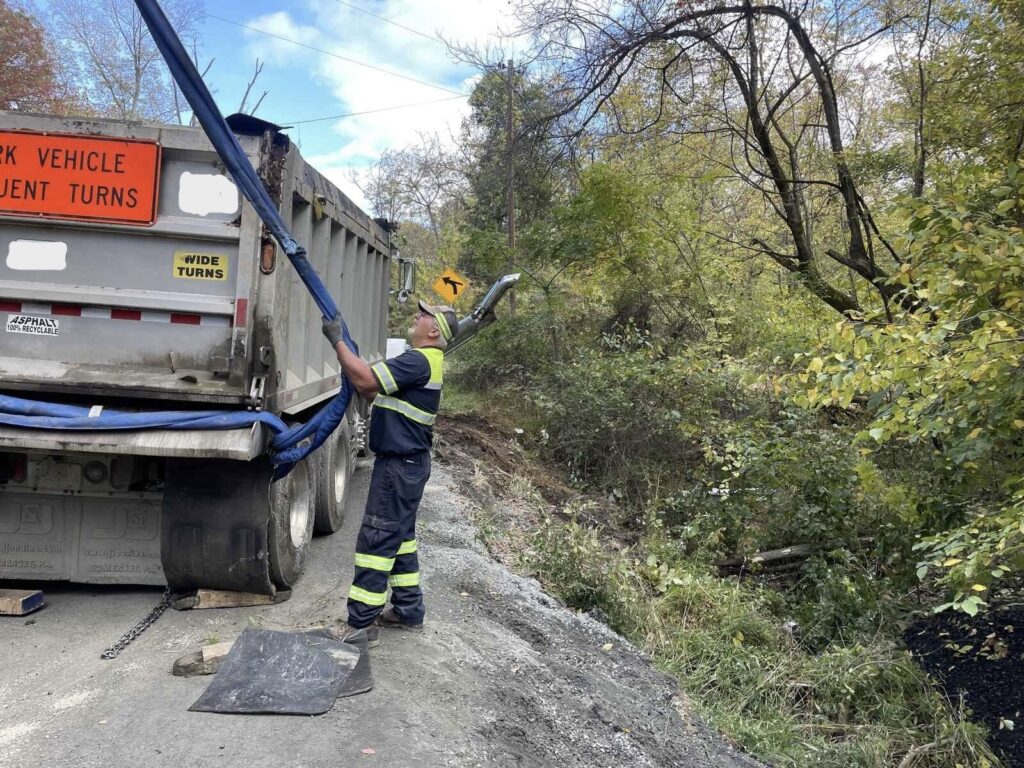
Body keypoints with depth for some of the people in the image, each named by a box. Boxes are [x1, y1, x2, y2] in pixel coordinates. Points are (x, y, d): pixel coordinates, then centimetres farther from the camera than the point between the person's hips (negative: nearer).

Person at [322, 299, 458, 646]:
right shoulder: (423, 361, 15)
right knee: (400, 536, 18)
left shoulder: (419, 361, -19)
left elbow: (367, 380, -27)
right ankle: (408, 612, 28)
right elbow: (376, 393, 17)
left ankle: (361, 624, 2)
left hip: (400, 465, -11)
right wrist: (350, 362, 5)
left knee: (377, 539, -6)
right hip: (405, 461, 11)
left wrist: (337, 340, -17)